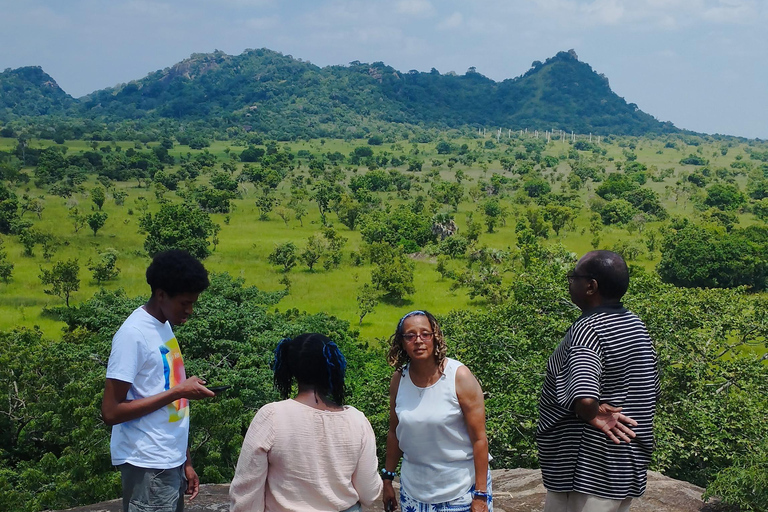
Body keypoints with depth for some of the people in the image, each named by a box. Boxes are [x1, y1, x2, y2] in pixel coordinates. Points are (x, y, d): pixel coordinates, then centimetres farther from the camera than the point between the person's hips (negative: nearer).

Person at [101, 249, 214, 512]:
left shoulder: (165, 326, 10)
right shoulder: (134, 334, -16)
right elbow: (111, 412, -18)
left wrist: (185, 462, 15)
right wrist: (179, 392, -18)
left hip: (170, 462, 8)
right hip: (148, 467, -8)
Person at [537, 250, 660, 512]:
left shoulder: (587, 329, -20)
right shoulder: (636, 326, 7)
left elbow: (584, 399, -36)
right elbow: (652, 392, 17)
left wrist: (595, 416, -18)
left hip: (588, 475, -9)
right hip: (628, 469, 9)